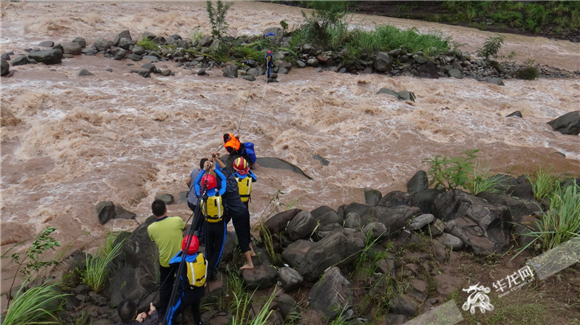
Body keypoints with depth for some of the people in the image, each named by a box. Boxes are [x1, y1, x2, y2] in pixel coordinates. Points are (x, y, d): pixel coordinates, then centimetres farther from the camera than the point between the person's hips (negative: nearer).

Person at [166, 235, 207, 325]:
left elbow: (171, 262, -6)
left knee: (171, 315, 10)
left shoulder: (181, 261, -28)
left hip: (186, 294, -5)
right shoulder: (202, 257, -16)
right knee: (196, 309, 33)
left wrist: (181, 252, 0)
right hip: (199, 291, 5)